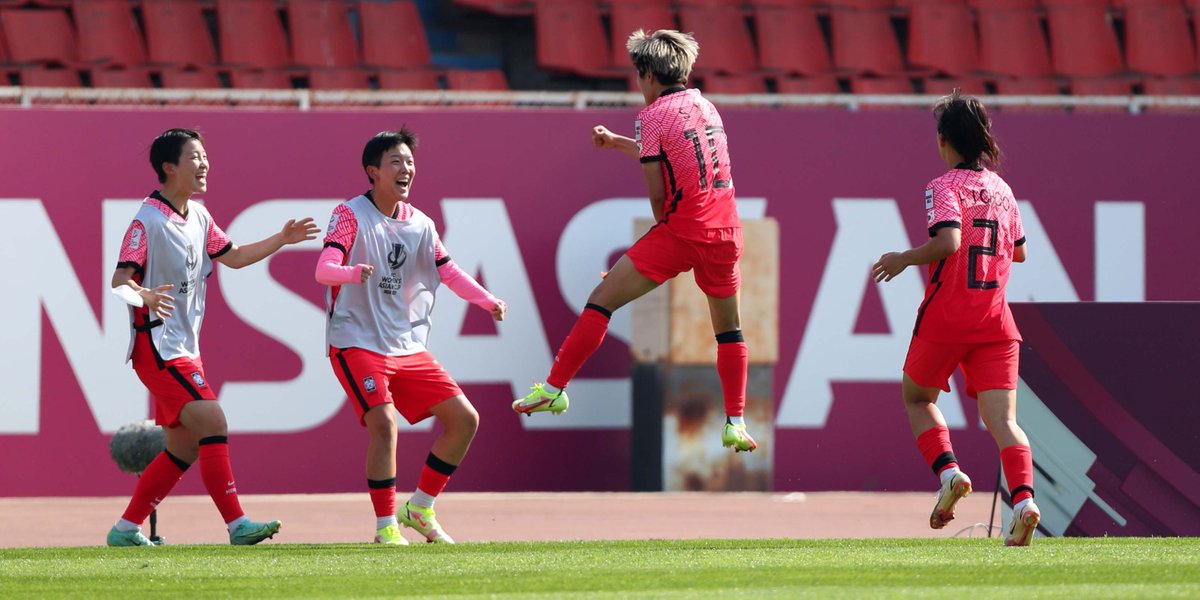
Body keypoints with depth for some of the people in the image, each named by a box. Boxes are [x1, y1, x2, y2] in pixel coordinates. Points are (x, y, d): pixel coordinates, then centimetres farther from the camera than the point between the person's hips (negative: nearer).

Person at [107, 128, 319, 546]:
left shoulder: (198, 217, 11)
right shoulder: (148, 221, -14)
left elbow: (233, 257, 25)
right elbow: (120, 280, -21)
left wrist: (281, 240, 18)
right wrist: (145, 296, -42)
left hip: (184, 350, 10)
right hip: (157, 347, -10)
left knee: (184, 446, 9)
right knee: (212, 422, -19)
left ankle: (126, 529, 16)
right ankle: (238, 525, -20)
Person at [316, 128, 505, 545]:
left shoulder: (420, 224, 8)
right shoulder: (350, 215, -9)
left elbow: (450, 273, 14)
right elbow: (323, 270, -21)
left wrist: (488, 301, -4)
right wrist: (355, 272, -44)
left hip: (409, 346, 7)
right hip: (357, 342, -7)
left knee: (464, 419, 3)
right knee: (383, 422, -25)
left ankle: (421, 508, 17)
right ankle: (386, 527, -15)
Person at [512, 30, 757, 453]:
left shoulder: (654, 115, -5)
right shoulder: (705, 106, 15)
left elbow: (657, 193, -7)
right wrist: (616, 143, 41)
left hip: (680, 228, -6)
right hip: (725, 231, 6)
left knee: (602, 300, -1)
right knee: (729, 329, 20)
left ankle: (554, 388, -4)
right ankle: (735, 424, 15)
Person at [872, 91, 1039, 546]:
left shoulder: (945, 188, -6)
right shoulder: (1001, 189, 13)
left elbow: (948, 241, -22)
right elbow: (1019, 251, 23)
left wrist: (903, 259, -8)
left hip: (946, 316, -4)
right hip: (995, 319, 4)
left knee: (917, 398, 19)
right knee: (1002, 418, -4)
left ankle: (948, 470, -3)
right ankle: (1023, 496, -26)